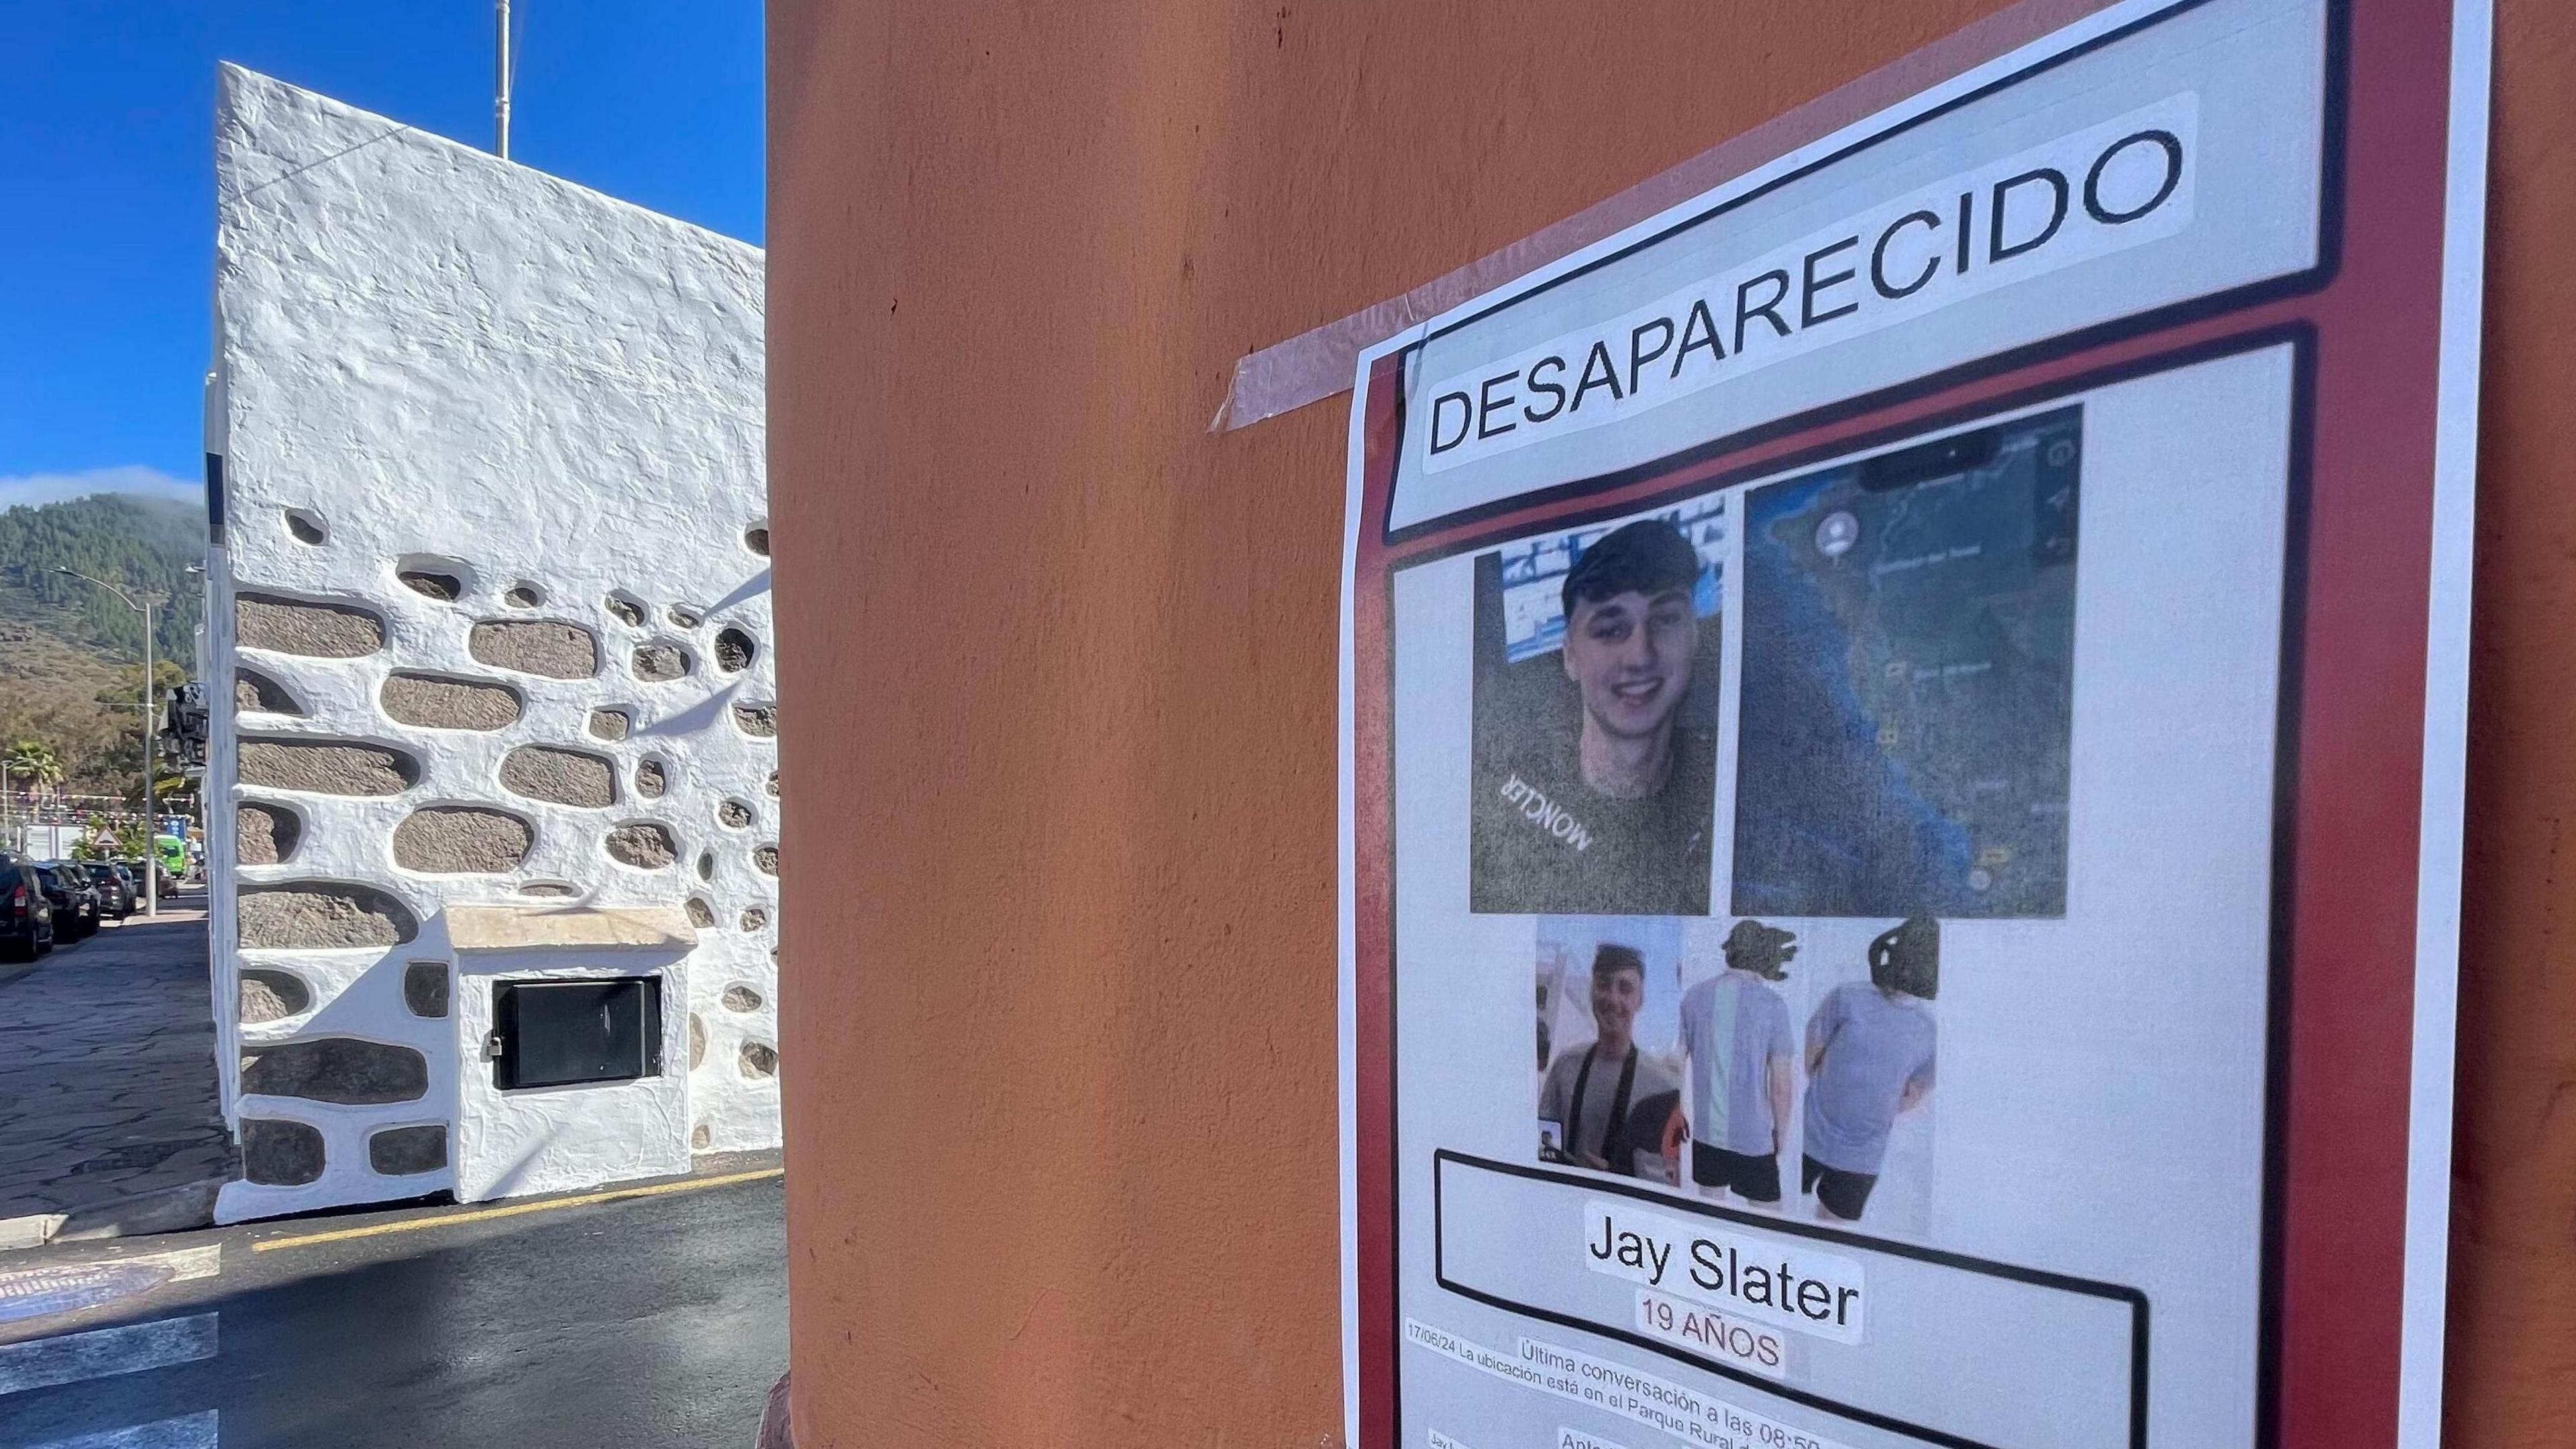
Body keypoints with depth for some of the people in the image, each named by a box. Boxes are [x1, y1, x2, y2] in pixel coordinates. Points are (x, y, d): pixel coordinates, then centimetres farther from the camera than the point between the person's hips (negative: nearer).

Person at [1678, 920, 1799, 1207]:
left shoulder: (1695, 996, 0)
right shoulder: (1772, 1005, -11)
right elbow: (1781, 1084, -10)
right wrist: (1780, 1131, 5)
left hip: (1705, 1131, 4)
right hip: (1753, 1136, -4)